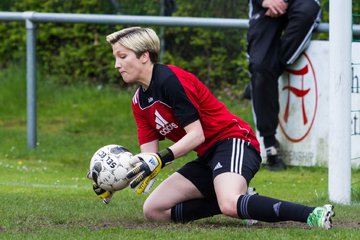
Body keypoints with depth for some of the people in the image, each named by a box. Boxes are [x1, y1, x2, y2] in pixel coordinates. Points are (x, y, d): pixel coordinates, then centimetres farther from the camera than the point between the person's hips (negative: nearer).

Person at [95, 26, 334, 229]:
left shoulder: (170, 79, -14)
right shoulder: (139, 102, 12)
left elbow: (196, 135, -18)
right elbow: (149, 156, 6)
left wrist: (161, 159, -27)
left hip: (233, 141, -10)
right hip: (208, 157, 10)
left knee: (229, 204, -38)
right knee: (153, 210, 3)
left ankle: (312, 214, -39)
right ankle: (242, 203, 0)